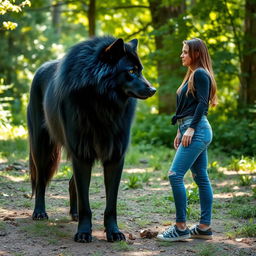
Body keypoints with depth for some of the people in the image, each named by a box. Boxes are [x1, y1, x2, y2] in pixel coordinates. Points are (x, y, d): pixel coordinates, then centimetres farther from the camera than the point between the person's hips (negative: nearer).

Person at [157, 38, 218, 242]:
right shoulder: (192, 75, 22)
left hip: (197, 131, -10)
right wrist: (180, 132, 21)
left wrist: (191, 128, -21)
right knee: (201, 178, 8)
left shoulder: (200, 74, -7)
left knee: (175, 175, -14)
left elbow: (202, 103, -16)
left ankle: (181, 227, -12)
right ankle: (204, 227, 10)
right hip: (193, 131, 10)